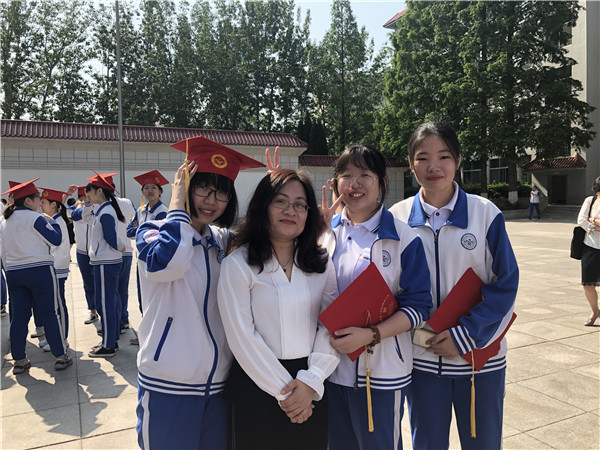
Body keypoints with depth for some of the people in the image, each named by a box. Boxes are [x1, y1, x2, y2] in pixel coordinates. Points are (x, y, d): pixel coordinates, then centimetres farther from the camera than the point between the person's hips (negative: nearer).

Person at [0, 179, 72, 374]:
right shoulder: (35, 218, -11)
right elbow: (56, 239, -6)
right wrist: (53, 223, 8)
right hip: (39, 270, -6)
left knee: (18, 317, 10)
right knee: (48, 314, 1)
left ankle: (19, 360, 17)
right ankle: (60, 357, 7)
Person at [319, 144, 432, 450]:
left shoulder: (403, 238, -9)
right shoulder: (326, 233, 4)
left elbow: (418, 307, -10)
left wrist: (371, 335, -22)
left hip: (382, 371, -4)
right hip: (331, 368, 4)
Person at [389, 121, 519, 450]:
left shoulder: (486, 213, -7)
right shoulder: (396, 218, -3)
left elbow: (505, 284, -7)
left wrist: (466, 333, -15)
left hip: (480, 355, -1)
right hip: (422, 357, 1)